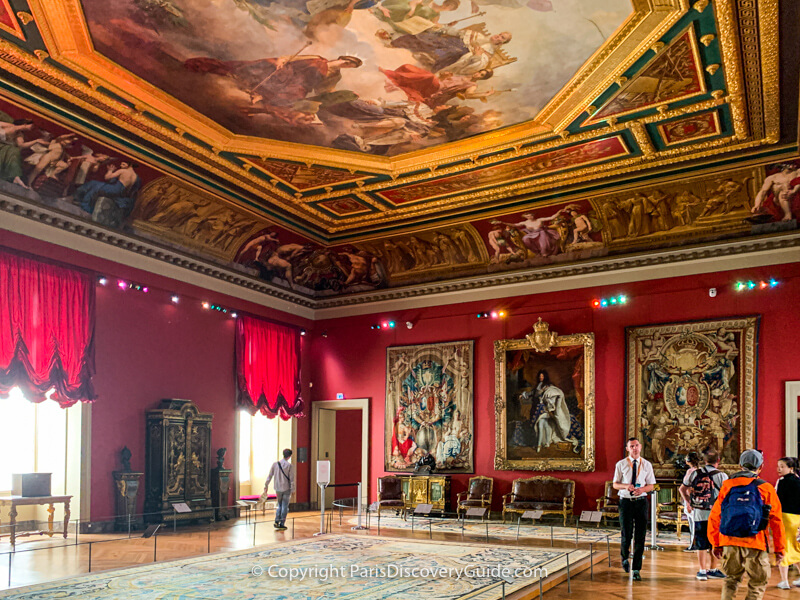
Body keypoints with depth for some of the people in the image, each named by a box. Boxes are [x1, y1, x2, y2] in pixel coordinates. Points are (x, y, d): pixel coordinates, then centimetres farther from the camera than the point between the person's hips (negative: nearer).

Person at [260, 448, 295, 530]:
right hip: (286, 488, -4)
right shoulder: (289, 465, -10)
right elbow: (291, 478, -8)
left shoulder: (275, 464, 0)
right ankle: (282, 524, 5)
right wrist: (292, 489, -1)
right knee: (285, 506, 5)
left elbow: (270, 476, 2)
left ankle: (277, 521, 9)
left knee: (279, 505, 18)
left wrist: (266, 486, 10)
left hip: (278, 489, 4)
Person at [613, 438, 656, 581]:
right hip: (625, 501, -1)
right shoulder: (621, 465, 3)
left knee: (640, 536, 0)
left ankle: (636, 569, 9)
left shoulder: (647, 465, 6)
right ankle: (625, 557, 30)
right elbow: (615, 484, 5)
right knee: (627, 534, -3)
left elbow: (651, 485, 7)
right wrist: (626, 486, -16)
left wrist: (642, 489, -15)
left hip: (641, 501, 1)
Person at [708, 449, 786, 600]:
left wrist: (716, 544, 14)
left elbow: (714, 517, 6)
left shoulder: (727, 486, 5)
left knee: (731, 579, 19)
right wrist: (779, 548, 9)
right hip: (755, 544, -3)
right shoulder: (766, 488, -2)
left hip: (729, 542, 3)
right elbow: (776, 521, 0)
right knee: (758, 583, 12)